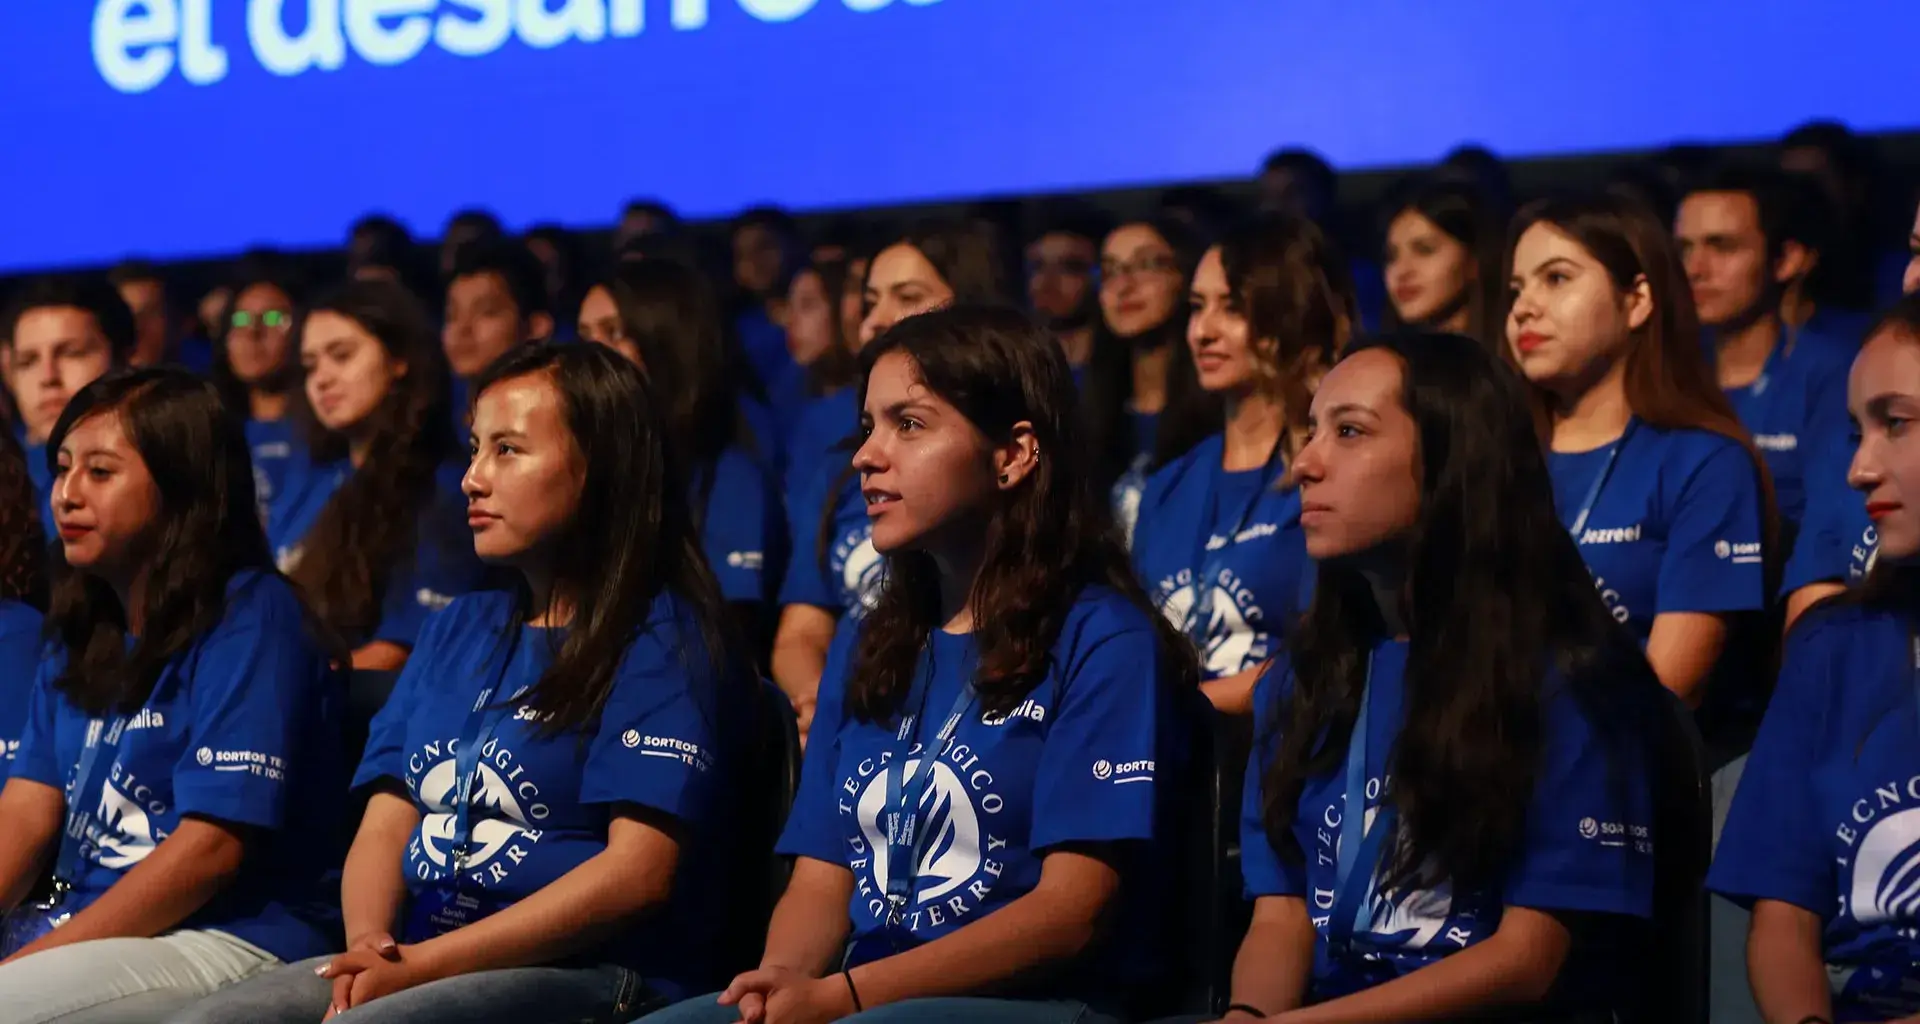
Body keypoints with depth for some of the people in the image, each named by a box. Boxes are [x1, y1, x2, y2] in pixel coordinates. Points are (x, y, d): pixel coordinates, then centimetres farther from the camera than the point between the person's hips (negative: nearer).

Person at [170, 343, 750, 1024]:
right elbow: (387, 821, 16)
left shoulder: (662, 640, -2)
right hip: (420, 961, 7)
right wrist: (369, 944, -8)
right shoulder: (459, 630, 21)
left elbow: (638, 871, -13)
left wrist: (424, 963, -16)